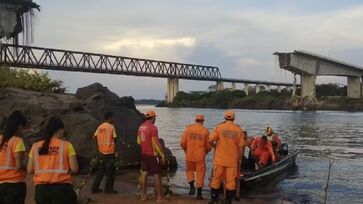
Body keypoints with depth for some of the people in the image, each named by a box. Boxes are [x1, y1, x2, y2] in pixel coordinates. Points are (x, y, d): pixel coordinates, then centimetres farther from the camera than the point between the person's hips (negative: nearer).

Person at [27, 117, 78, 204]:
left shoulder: (35, 146, 4)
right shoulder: (66, 145, -5)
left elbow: (30, 170, 4)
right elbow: (74, 169, -7)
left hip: (41, 189, 3)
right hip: (62, 188, -3)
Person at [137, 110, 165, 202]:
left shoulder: (141, 127, 4)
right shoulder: (153, 128, -19)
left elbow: (139, 141, 12)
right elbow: (156, 143, -20)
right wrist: (162, 155, -12)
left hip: (144, 154, 7)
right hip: (153, 155, -7)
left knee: (144, 173, 13)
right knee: (157, 175, 0)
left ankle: (143, 195, 20)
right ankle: (159, 197, 3)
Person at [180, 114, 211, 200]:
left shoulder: (188, 128, -3)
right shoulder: (205, 130, -3)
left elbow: (182, 142, -5)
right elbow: (208, 145, 0)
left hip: (189, 155, 1)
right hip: (200, 156, -1)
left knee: (189, 170, 22)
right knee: (200, 173, 9)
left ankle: (192, 186, 2)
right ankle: (199, 193, 11)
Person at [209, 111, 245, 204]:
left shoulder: (219, 127, -4)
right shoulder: (238, 129, -1)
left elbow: (211, 139, -12)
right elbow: (241, 145, -1)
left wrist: (215, 145, 8)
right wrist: (238, 155, 13)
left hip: (219, 159, 0)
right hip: (232, 160, 1)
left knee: (216, 178, 10)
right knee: (230, 180, 7)